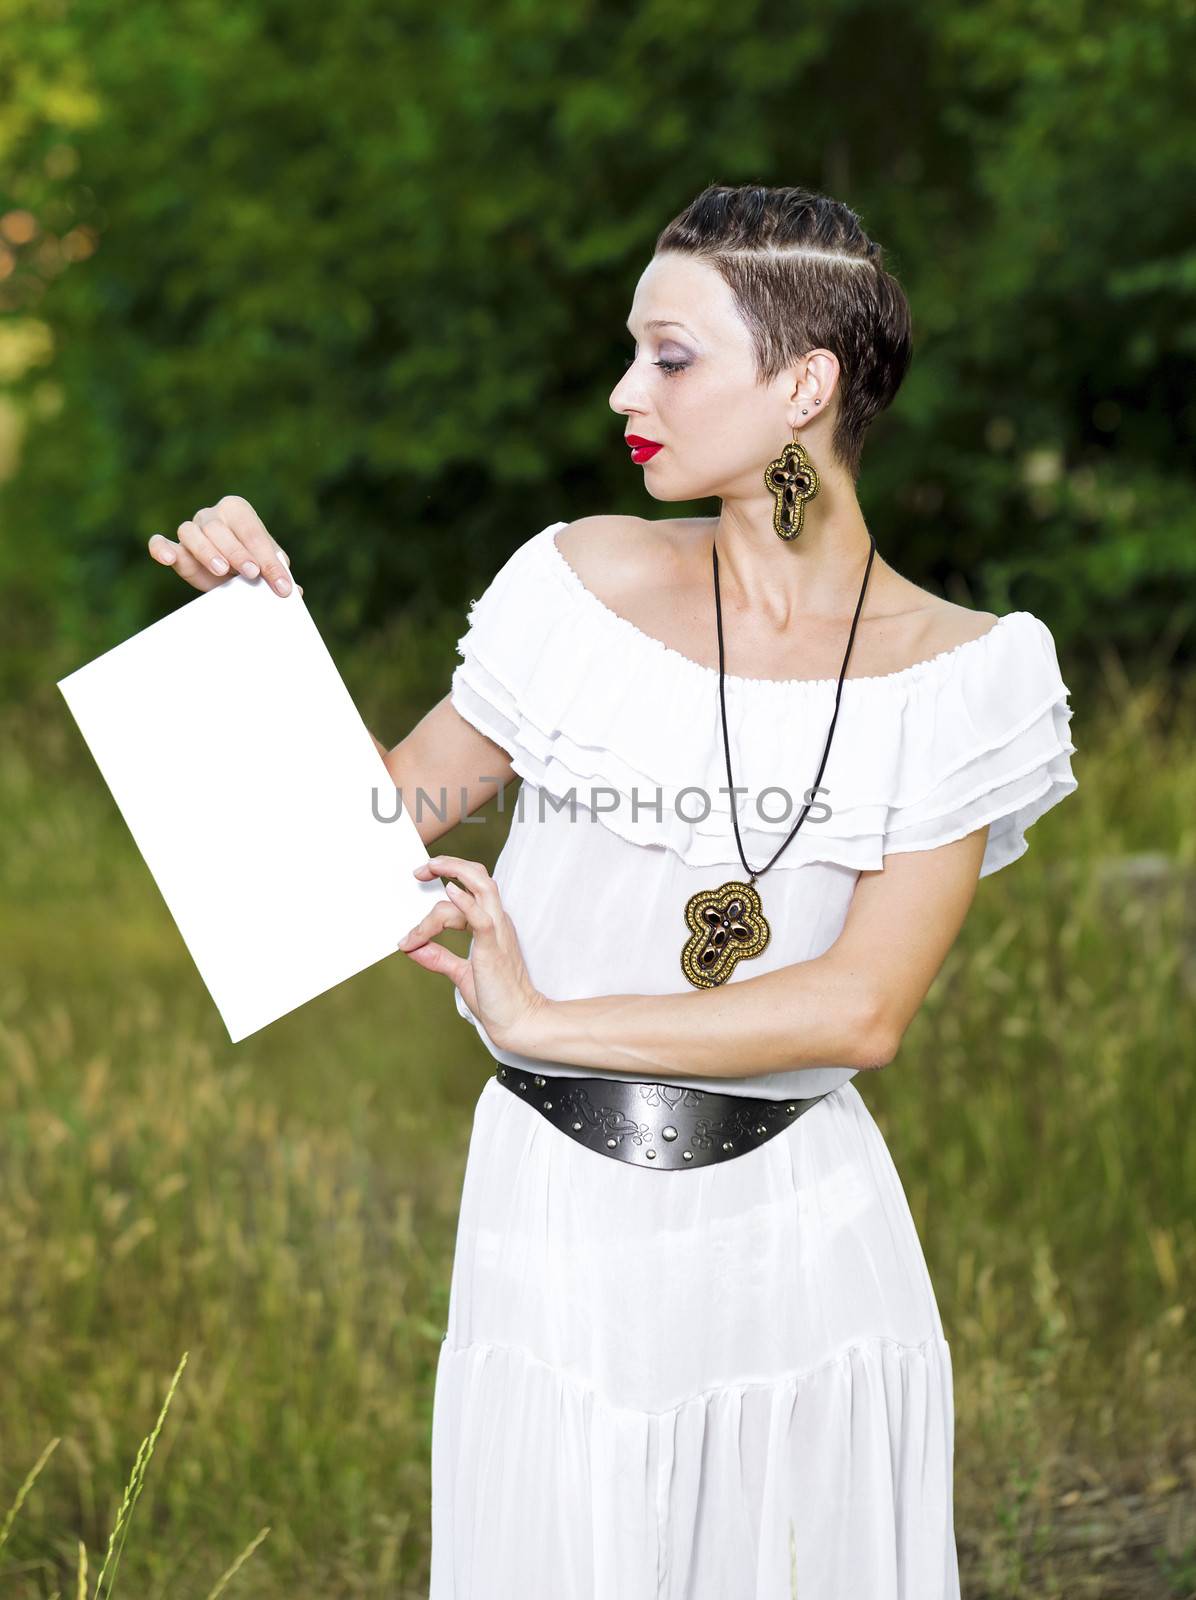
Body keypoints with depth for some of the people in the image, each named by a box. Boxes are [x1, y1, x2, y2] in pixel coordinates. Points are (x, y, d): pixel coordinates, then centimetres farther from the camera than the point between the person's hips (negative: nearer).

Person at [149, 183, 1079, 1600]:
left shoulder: (954, 674, -5)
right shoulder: (587, 587, -2)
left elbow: (864, 1011, -14)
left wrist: (542, 1020, -15)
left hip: (800, 1232, 0)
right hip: (560, 1226, 1)